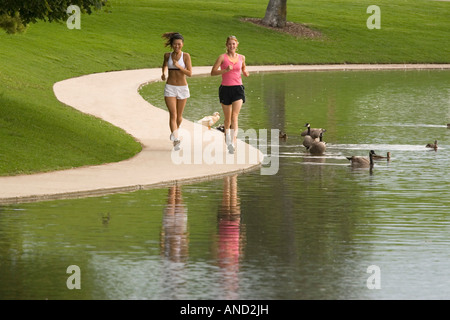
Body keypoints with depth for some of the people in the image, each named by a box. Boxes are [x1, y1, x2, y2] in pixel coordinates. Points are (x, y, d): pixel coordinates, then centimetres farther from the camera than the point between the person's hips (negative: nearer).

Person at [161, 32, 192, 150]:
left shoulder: (186, 56, -6)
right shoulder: (167, 55, 2)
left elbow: (190, 73, -12)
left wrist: (178, 66, -23)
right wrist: (163, 73, 6)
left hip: (182, 88, 0)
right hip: (170, 88, 0)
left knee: (179, 116, 13)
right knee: (173, 115, -14)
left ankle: (175, 131, 43)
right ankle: (176, 140, -22)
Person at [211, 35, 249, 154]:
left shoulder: (241, 58, 8)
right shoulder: (222, 57, -1)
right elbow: (213, 72, -5)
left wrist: (246, 73, 2)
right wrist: (225, 70, -20)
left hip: (238, 88, 1)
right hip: (225, 89, -1)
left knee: (235, 116, -15)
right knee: (227, 118, 8)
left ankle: (233, 142, -24)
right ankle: (227, 134, 37)